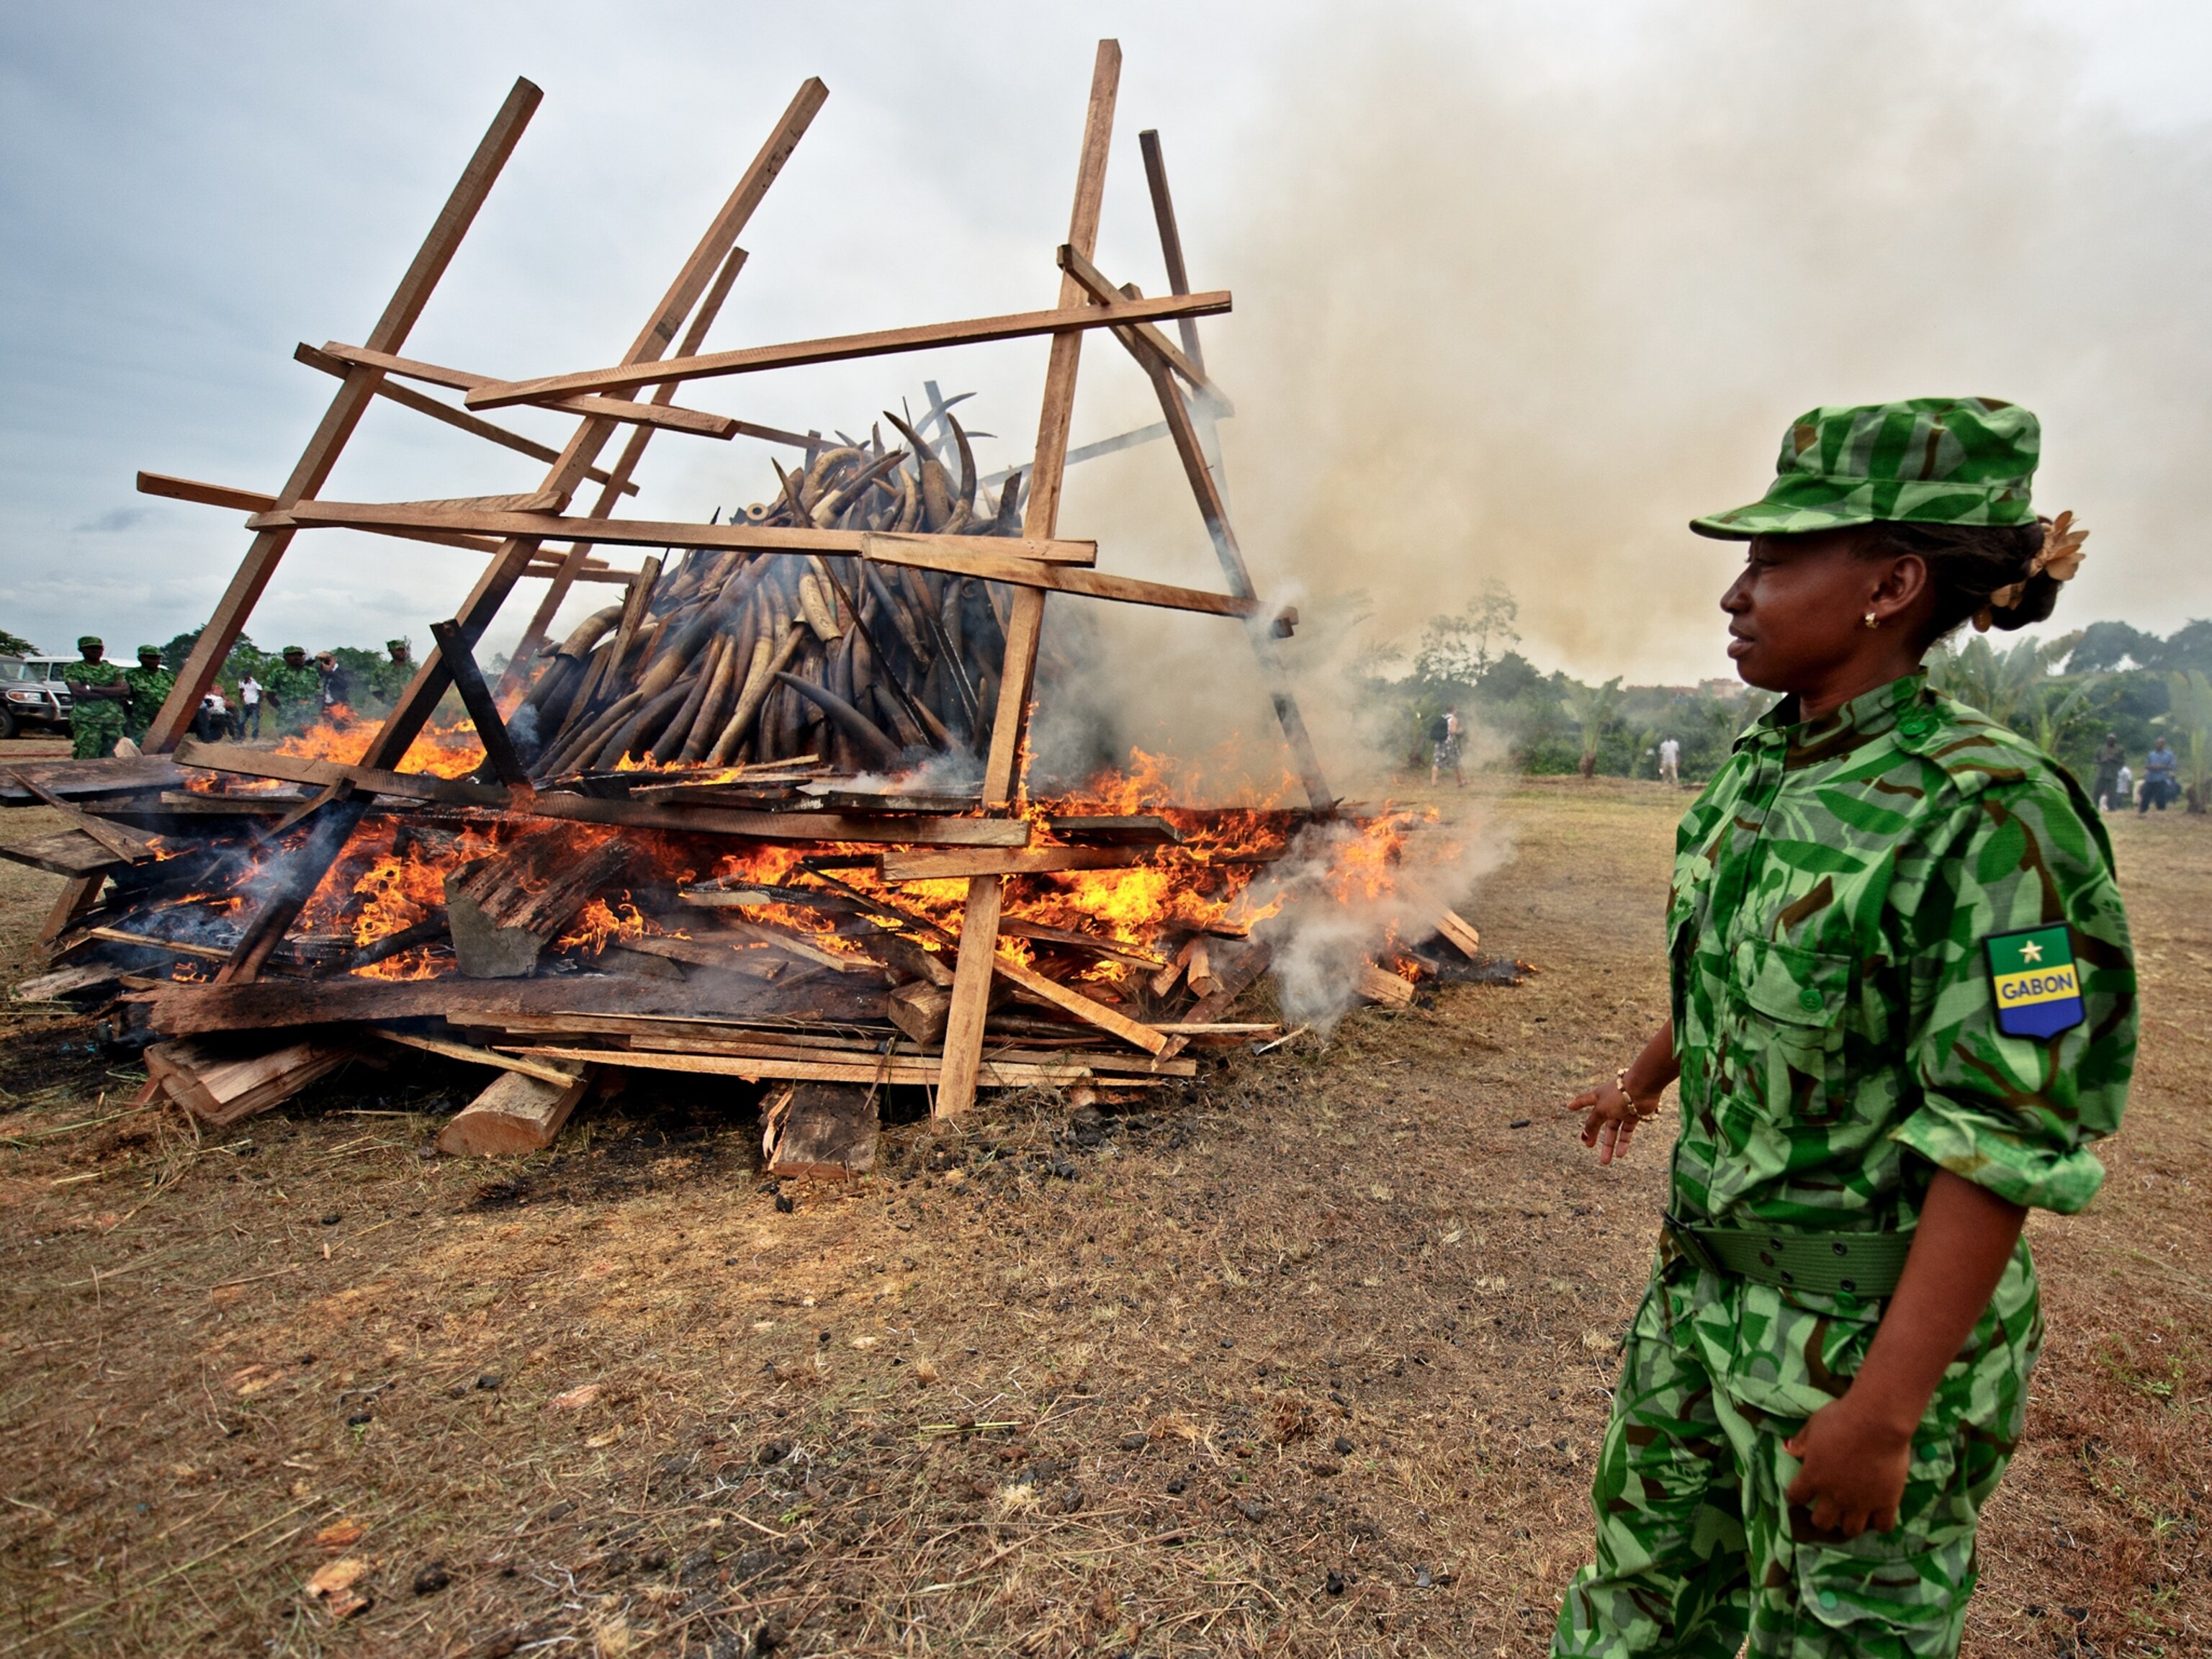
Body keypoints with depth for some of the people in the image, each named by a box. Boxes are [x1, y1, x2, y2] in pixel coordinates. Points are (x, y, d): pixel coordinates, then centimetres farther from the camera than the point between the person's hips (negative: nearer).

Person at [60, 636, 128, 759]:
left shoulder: (114, 670, 17)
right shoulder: (72, 669, 10)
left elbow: (125, 690, 0)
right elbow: (77, 691, -7)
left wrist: (92, 688, -7)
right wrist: (111, 694, -8)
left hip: (114, 720, 3)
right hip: (86, 721, -3)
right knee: (87, 758, -11)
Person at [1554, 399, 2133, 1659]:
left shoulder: (1985, 813, -24)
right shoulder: (1763, 765, -1)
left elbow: (2007, 1143, -24)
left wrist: (1883, 1412, -23)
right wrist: (1645, 1080, 29)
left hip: (1868, 1319, -6)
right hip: (1708, 1272, 7)